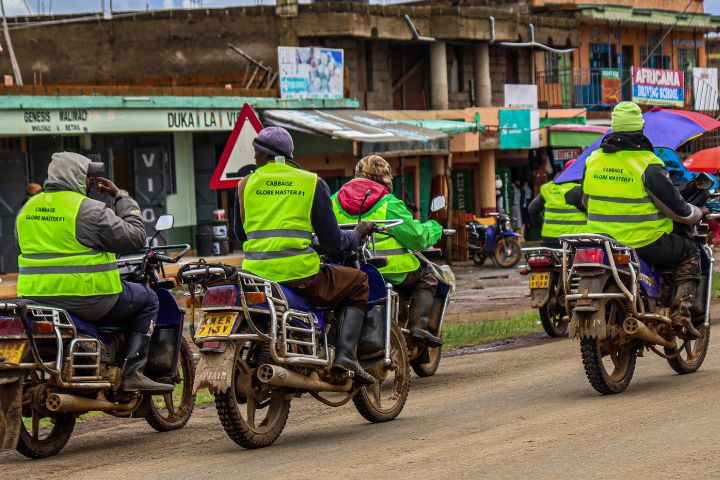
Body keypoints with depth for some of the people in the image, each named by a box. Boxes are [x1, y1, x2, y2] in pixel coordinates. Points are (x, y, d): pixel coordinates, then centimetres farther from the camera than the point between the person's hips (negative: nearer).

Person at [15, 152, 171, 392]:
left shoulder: (28, 208, 9)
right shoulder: (89, 210, -11)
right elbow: (134, 238, -7)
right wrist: (122, 198, 3)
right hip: (86, 297, -7)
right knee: (147, 299, 13)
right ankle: (132, 373, 0)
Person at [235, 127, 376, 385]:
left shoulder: (246, 184, 10)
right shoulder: (312, 183, 5)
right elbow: (332, 241, 3)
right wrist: (358, 235, 25)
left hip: (255, 276, 3)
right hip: (298, 275, -3)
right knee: (358, 282, 18)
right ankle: (346, 355, 1)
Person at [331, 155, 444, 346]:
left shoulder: (336, 199, 6)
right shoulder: (389, 204, -8)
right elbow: (416, 237, -6)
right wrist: (432, 229, 15)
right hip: (389, 271, -5)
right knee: (426, 277, 17)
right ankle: (418, 325, 0)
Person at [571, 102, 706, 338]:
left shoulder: (593, 159, 3)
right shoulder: (648, 165, -15)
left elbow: (585, 202, 16)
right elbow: (678, 210, -10)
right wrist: (700, 213, 12)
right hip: (645, 245, -5)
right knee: (690, 254, 17)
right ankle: (681, 312, -1)